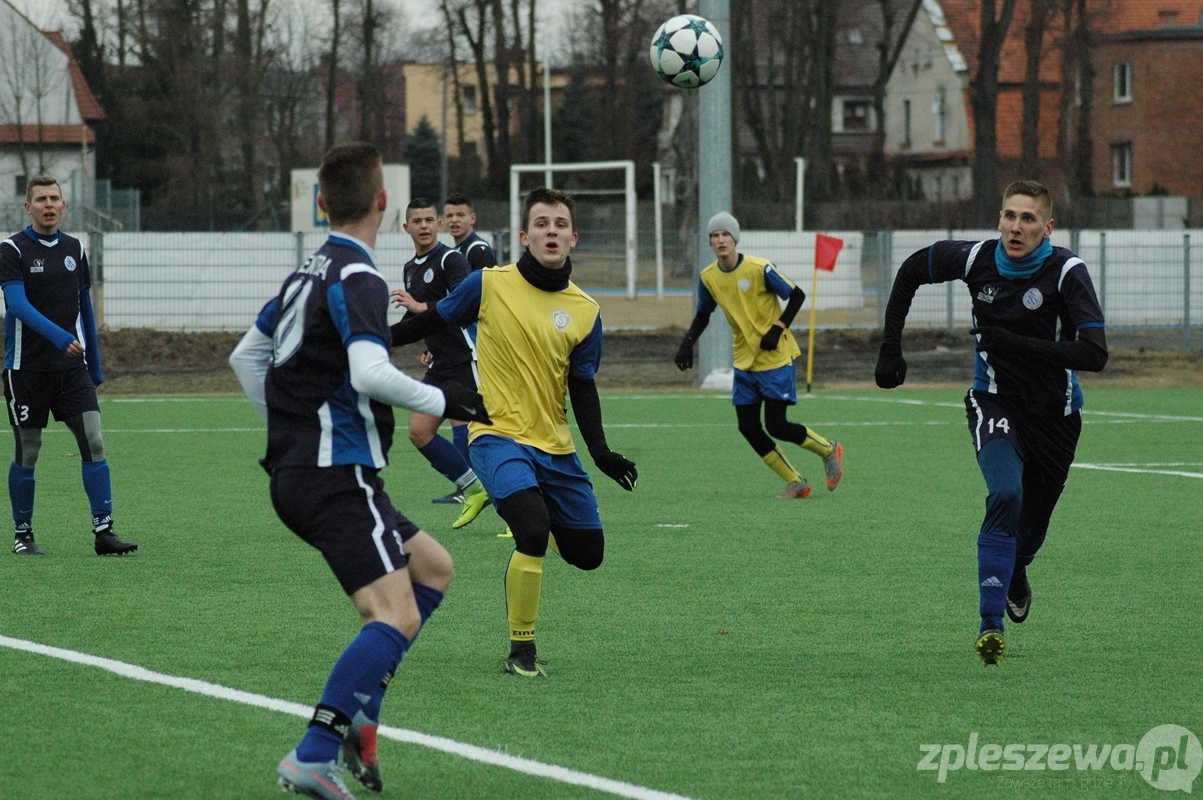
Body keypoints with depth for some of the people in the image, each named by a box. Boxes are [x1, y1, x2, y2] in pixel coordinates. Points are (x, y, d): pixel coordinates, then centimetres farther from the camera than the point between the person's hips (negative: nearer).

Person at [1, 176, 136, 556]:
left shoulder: (74, 249, 11)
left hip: (72, 367, 4)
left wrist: (95, 367, 18)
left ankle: (103, 531, -8)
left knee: (93, 442, -9)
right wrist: (60, 337, -30)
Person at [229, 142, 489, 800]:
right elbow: (370, 374, -27)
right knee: (396, 617, -16)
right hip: (337, 475, -10)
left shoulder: (309, 271, 16)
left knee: (433, 568, 19)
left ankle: (357, 715, 8)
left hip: (296, 473, 10)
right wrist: (439, 401, -13)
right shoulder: (358, 278, -13)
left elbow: (246, 356, 25)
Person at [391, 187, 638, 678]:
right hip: (498, 435, -4)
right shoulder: (490, 285, -6)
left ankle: (527, 527, 42)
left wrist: (601, 452, -7)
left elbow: (582, 389, 5)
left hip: (555, 447, 4)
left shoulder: (585, 312, 1)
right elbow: (433, 321, 8)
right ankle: (521, 652, -12)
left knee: (587, 553, 8)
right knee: (534, 530, -27)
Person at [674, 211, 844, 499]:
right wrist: (687, 343, -1)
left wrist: (777, 329, -17)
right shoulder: (708, 278, -1)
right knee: (748, 427, -2)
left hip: (775, 358, -6)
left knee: (776, 426, -10)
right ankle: (796, 483, 11)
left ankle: (829, 450, 17)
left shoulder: (760, 269, -17)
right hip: (744, 362, 6)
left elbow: (797, 295, -8)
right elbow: (702, 315, 15)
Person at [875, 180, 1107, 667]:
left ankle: (1015, 575, 50)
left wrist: (1016, 344, -34)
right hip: (994, 402, 0)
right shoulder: (976, 259, -12)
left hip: (1055, 413, 0)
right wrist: (891, 348, 5)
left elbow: (1094, 354, -29)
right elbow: (911, 272, 8)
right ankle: (990, 623, -23)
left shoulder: (1067, 272, -20)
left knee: (1031, 527, 12)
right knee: (1005, 494, -27)